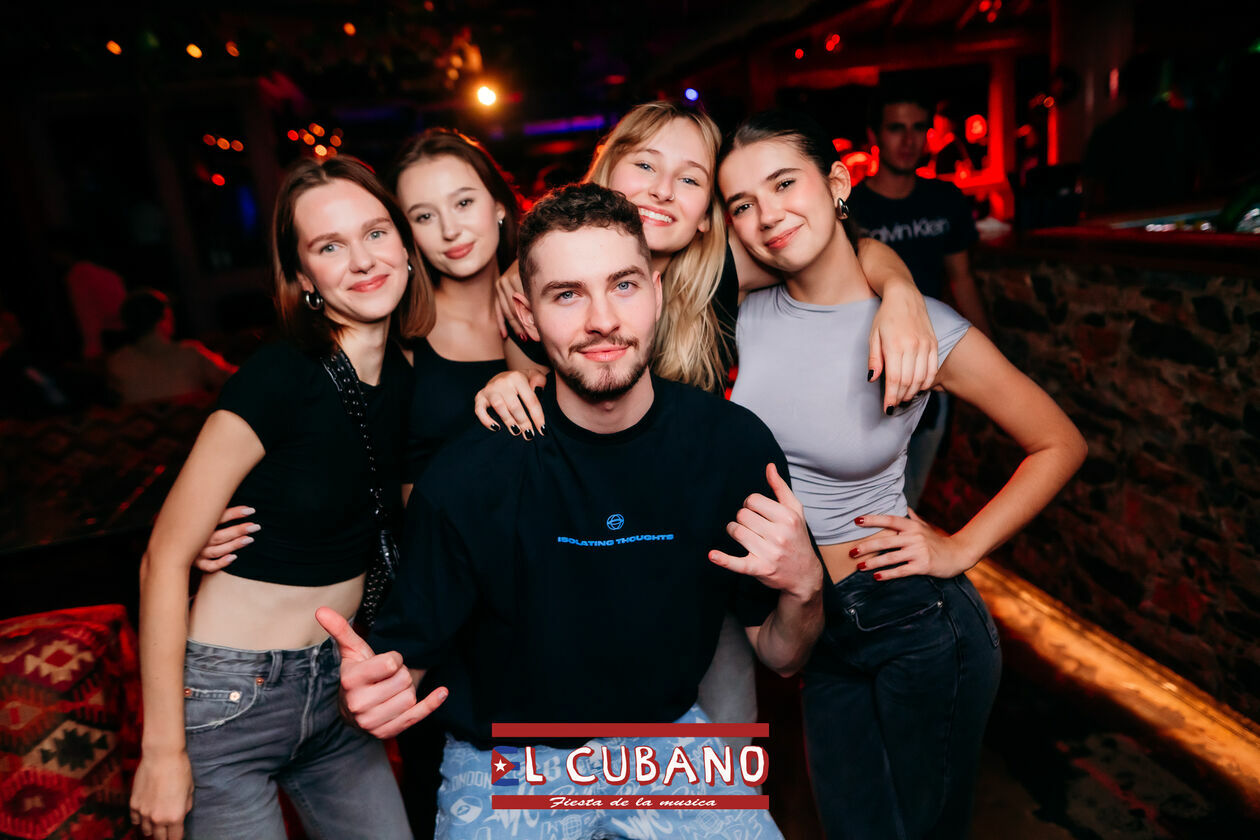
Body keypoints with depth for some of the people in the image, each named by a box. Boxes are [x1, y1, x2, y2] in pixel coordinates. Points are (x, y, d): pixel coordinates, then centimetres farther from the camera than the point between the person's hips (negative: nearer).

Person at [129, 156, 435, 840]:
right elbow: (165, 560, -17)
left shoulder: (407, 379, -1)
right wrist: (162, 750, -14)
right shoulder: (279, 381, -21)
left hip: (336, 686, 6)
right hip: (228, 699, -6)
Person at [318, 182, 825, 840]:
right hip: (506, 767, -2)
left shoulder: (735, 445, -17)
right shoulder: (466, 479, -24)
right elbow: (407, 655, -12)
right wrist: (368, 697, -33)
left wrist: (803, 587, -26)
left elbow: (779, 657, -6)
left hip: (666, 732, 2)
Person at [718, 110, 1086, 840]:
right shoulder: (746, 316, -7)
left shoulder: (922, 328, -17)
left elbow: (1060, 444, -5)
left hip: (918, 622, -3)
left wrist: (960, 549, -11)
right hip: (810, 626, 4)